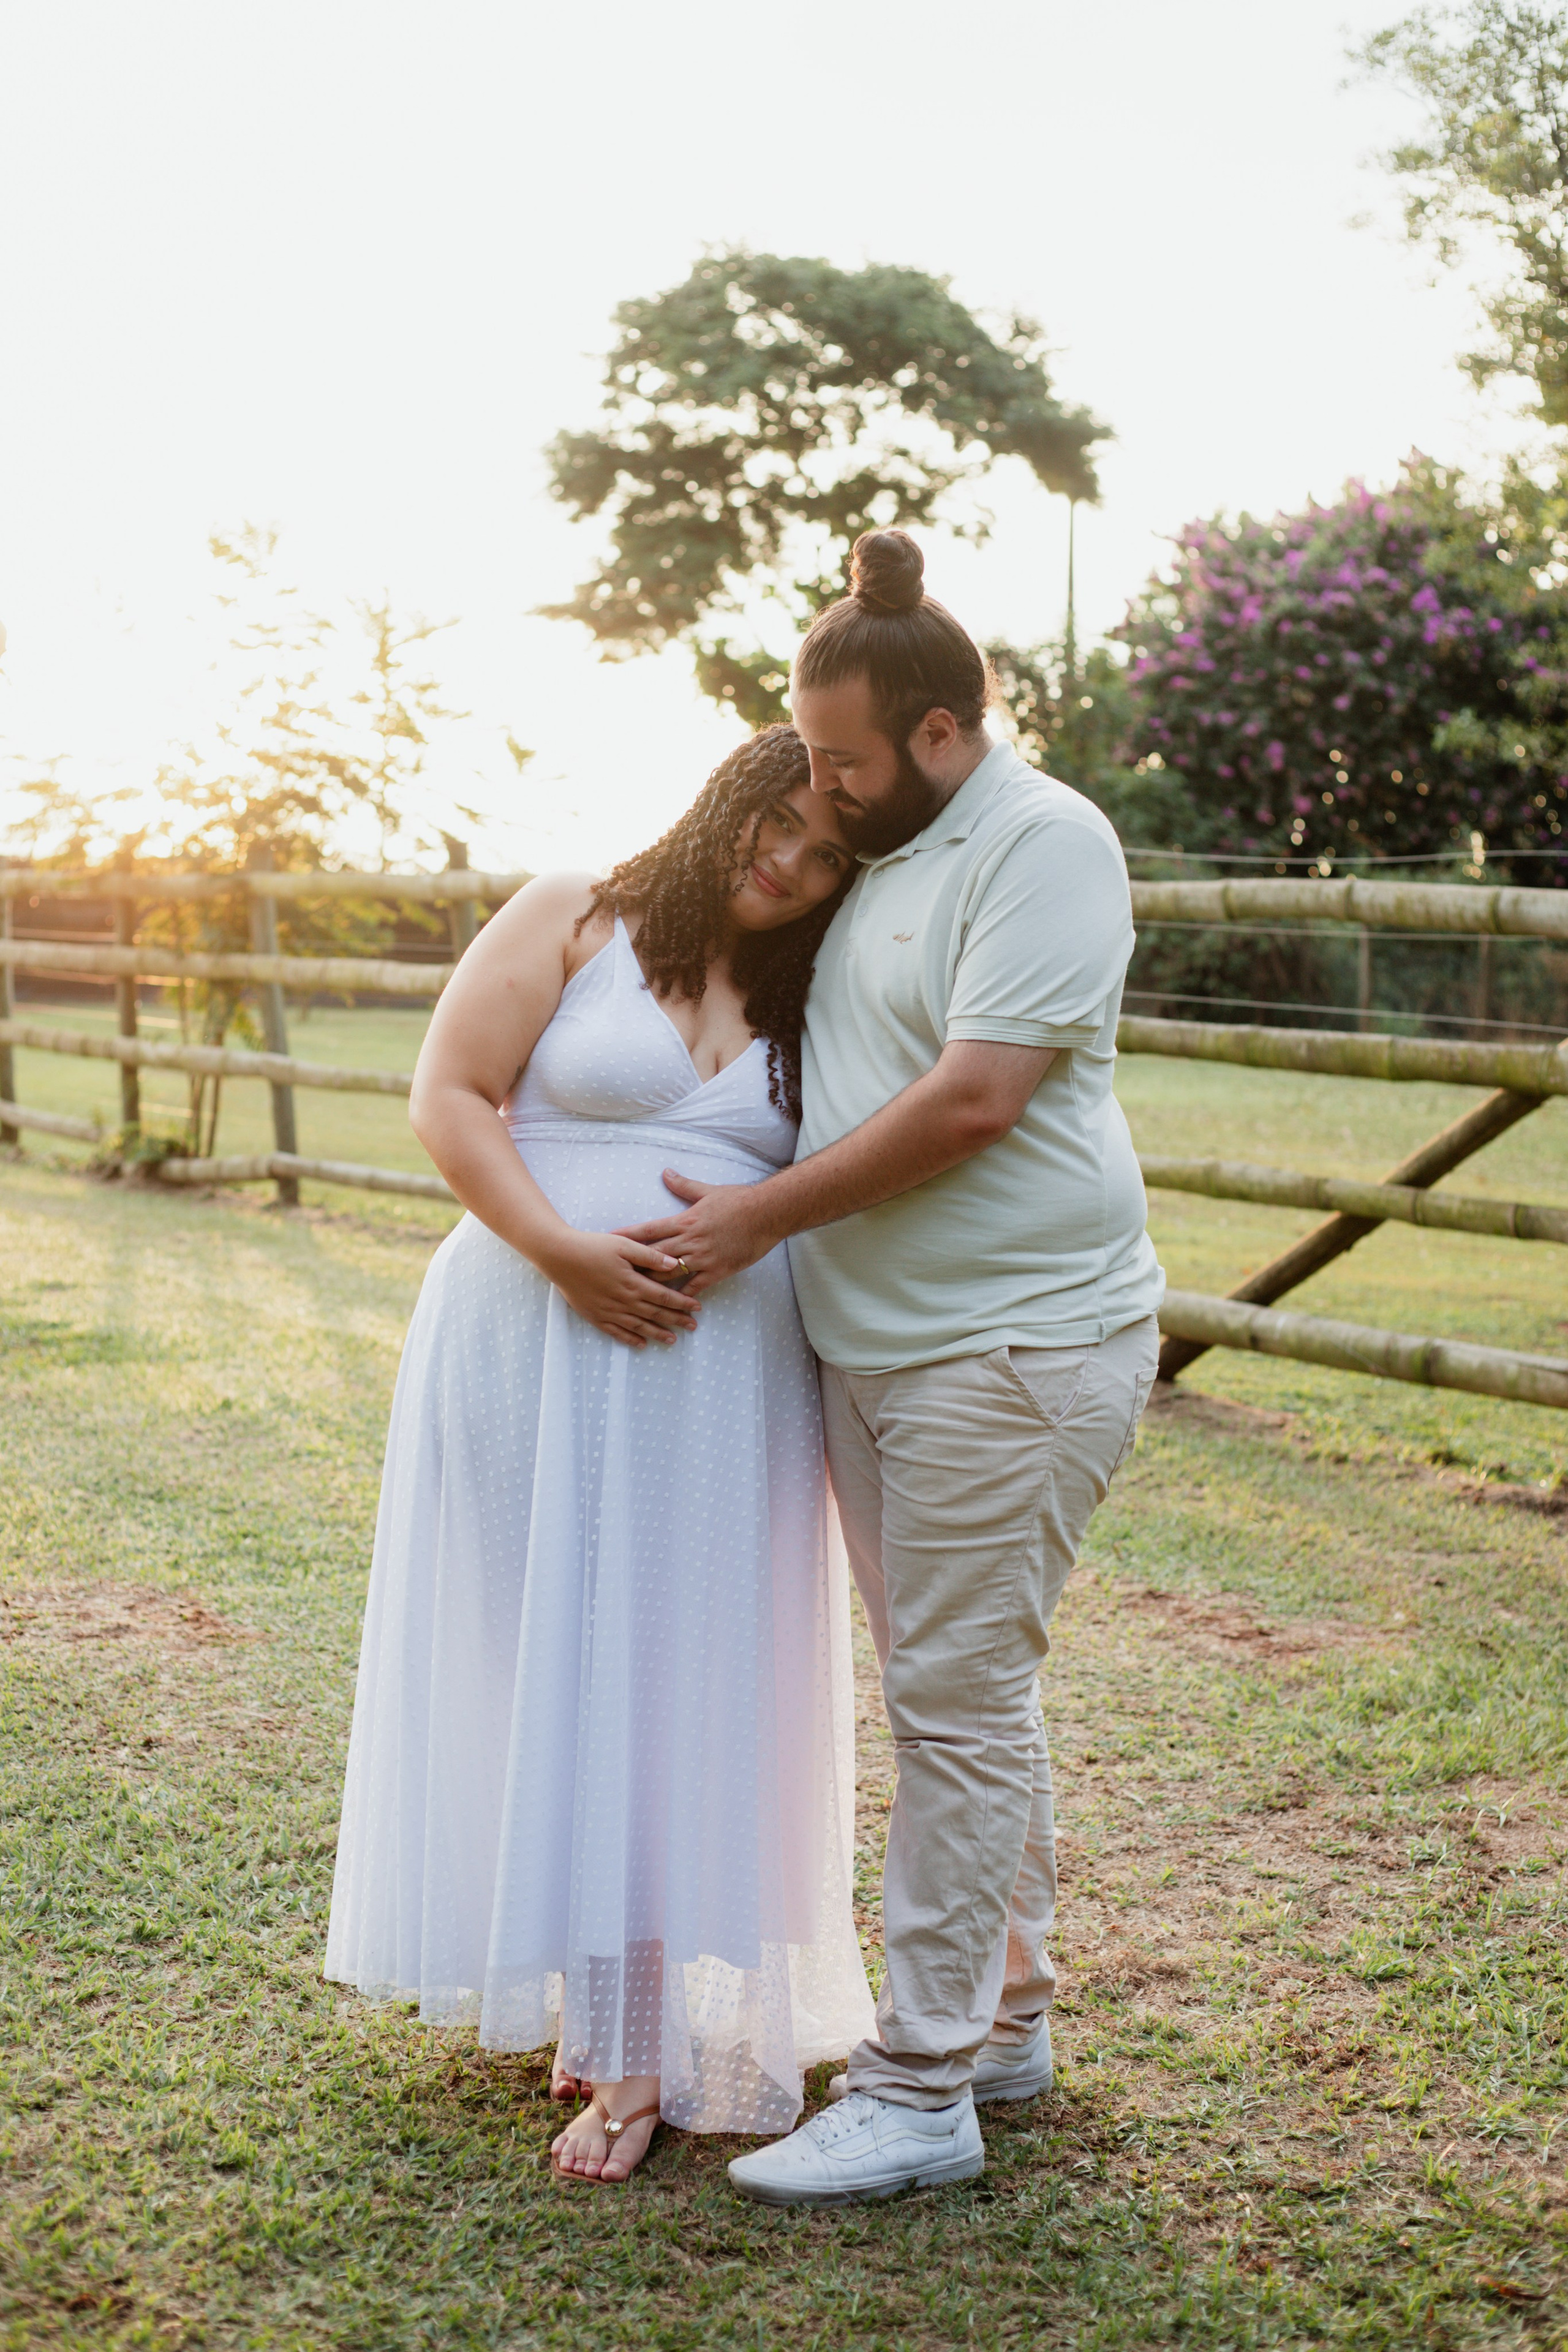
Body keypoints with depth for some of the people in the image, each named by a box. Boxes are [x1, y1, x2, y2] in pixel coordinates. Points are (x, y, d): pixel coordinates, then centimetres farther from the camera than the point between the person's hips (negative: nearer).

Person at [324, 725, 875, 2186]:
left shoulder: (803, 1008, 12)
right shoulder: (571, 923, 2)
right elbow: (447, 1098, -5)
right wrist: (563, 1251, -17)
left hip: (717, 1380, 2)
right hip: (536, 1349, -2)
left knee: (668, 1684, 1)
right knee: (541, 1669, 5)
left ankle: (642, 2049, 7)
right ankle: (583, 1987, 22)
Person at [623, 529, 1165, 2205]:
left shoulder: (1043, 842, -13)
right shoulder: (874, 854, 14)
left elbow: (974, 1099, -21)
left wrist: (763, 1217, -16)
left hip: (1012, 1352, -9)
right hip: (875, 1355, 9)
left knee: (958, 1701, -4)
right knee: (966, 1694, 16)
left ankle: (920, 2092, 4)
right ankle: (1004, 2012, 30)